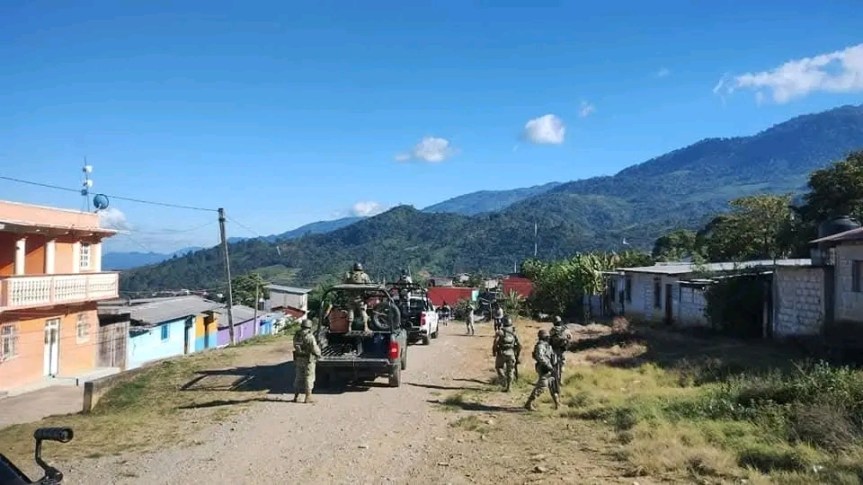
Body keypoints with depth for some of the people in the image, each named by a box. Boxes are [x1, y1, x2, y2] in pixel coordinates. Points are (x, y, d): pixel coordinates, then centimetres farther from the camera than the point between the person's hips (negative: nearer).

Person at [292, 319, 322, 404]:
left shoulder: (296, 336, 2)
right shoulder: (310, 337, -18)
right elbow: (315, 349, -16)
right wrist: (319, 352, 4)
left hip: (298, 359, 6)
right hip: (309, 360, -6)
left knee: (298, 377, 15)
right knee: (309, 378, 3)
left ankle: (296, 396, 18)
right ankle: (308, 397, 4)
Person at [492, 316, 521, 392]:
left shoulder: (500, 332, -7)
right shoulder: (514, 333, 5)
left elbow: (495, 343, -16)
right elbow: (519, 345, 5)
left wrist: (494, 352, 0)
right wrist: (517, 355, 15)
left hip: (501, 354, -3)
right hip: (511, 354, 3)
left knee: (498, 367, 20)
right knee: (510, 371, 13)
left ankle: (504, 381, 3)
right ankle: (508, 388, 14)